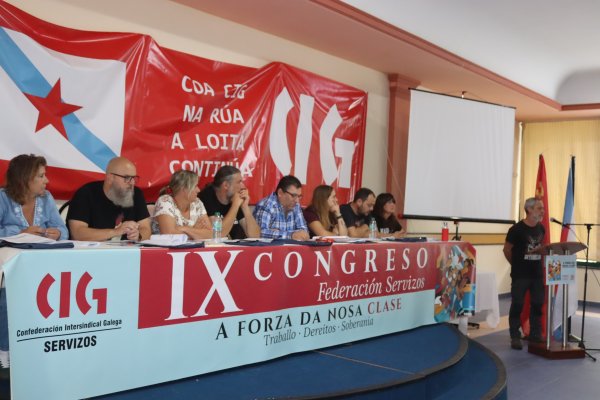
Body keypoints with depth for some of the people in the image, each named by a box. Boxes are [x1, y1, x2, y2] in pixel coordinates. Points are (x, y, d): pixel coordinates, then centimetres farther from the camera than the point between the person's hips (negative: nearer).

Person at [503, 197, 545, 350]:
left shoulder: (541, 228, 6)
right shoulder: (517, 229, -13)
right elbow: (507, 250, -6)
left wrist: (539, 262, 11)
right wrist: (517, 264, 3)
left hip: (537, 274, 6)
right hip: (520, 275, -6)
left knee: (538, 304, 10)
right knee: (517, 305, -1)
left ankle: (535, 335, 23)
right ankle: (515, 337, 6)